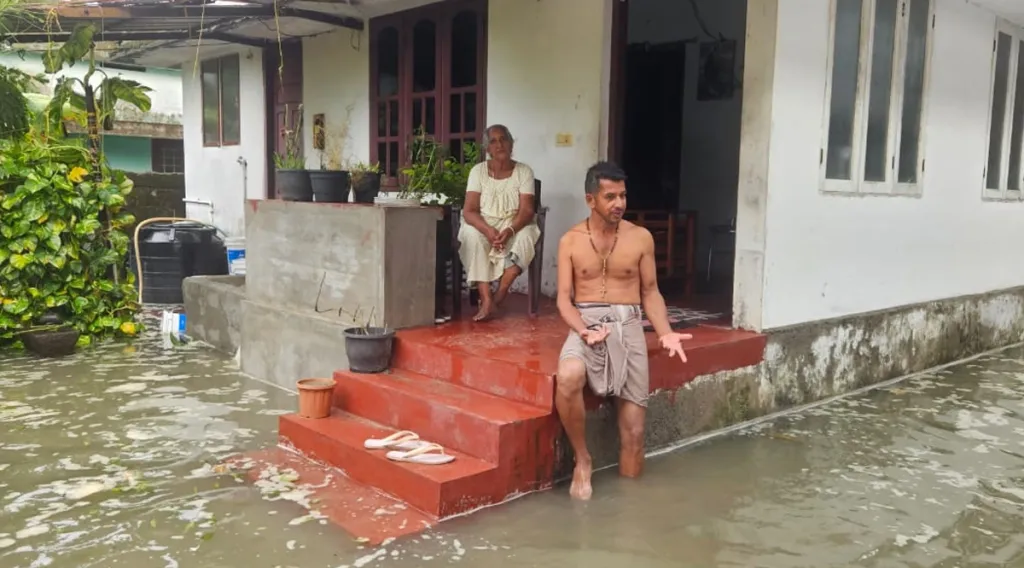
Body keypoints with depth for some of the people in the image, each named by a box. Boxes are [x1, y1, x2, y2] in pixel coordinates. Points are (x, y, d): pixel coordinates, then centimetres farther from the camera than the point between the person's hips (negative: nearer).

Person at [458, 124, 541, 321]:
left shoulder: (524, 171, -3)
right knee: (471, 235, -33)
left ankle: (498, 297, -24)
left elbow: (526, 211, -11)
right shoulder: (478, 170, -2)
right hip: (483, 226, 1)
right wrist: (488, 230, -30)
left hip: (514, 227, 0)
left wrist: (509, 231, -32)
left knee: (525, 236, -34)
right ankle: (486, 299, -34)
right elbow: (469, 211, -10)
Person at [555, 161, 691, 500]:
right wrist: (585, 331, -19)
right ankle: (582, 460, -13)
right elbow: (564, 299, 1)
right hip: (586, 324, -1)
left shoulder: (641, 238, 5)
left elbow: (650, 293, 10)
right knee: (568, 378, -34)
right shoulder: (571, 241, 4)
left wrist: (665, 332, -8)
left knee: (633, 428, -3)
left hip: (628, 326, 2)